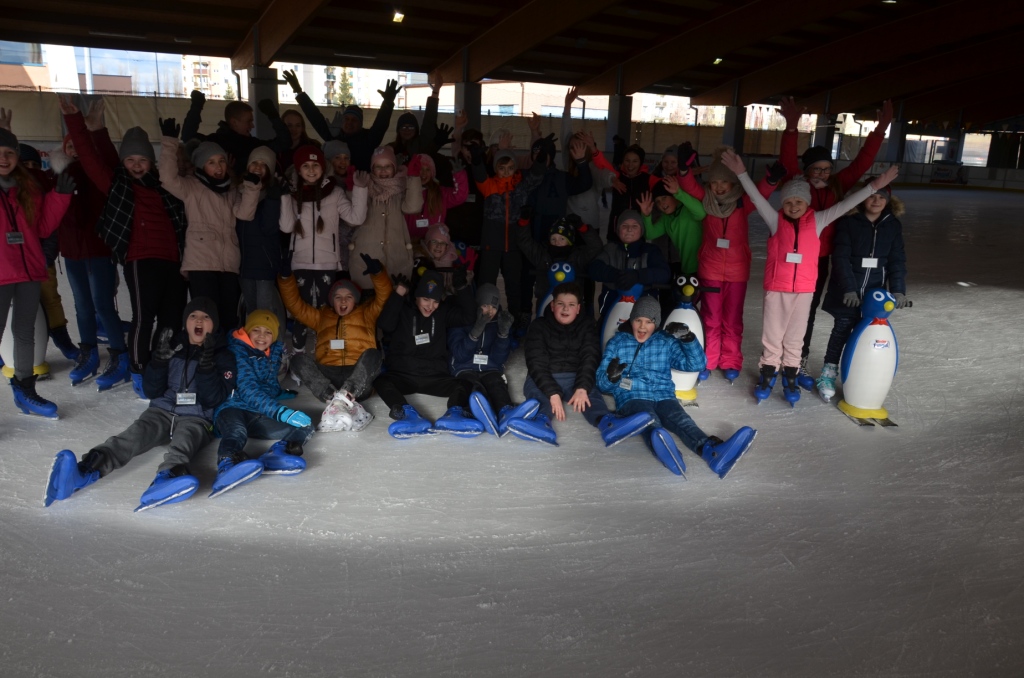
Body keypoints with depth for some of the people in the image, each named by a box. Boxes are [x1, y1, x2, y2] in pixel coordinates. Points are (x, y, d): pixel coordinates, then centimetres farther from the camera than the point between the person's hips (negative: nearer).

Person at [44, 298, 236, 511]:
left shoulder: (222, 356, 5)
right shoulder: (173, 345, 12)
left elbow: (213, 400, -8)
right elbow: (152, 392, 6)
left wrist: (206, 362, -18)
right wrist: (160, 358, -10)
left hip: (196, 418, -3)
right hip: (162, 411, 3)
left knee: (184, 440, -36)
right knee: (134, 435, -27)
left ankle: (168, 478, -68)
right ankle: (84, 471, -54)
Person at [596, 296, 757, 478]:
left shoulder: (667, 342, 21)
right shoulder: (617, 342, 15)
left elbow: (696, 365, 13)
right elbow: (602, 382, 8)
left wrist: (688, 338, -2)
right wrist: (611, 377, -17)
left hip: (664, 396, 3)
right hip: (632, 397, -2)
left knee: (683, 421, -31)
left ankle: (712, 451, -61)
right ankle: (665, 450, -71)